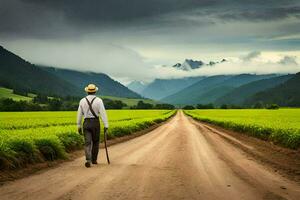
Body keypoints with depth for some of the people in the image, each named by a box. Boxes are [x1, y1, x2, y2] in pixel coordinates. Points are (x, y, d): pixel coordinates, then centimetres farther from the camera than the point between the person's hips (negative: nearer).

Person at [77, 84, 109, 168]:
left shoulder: (82, 101, 4)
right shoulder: (98, 100, -6)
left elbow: (79, 114, 7)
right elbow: (103, 113, -13)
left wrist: (79, 126, 14)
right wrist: (106, 125, -12)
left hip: (86, 123, 1)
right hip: (95, 123, -1)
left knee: (87, 143, -4)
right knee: (95, 142, 16)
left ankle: (88, 160, -22)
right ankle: (94, 159, 24)